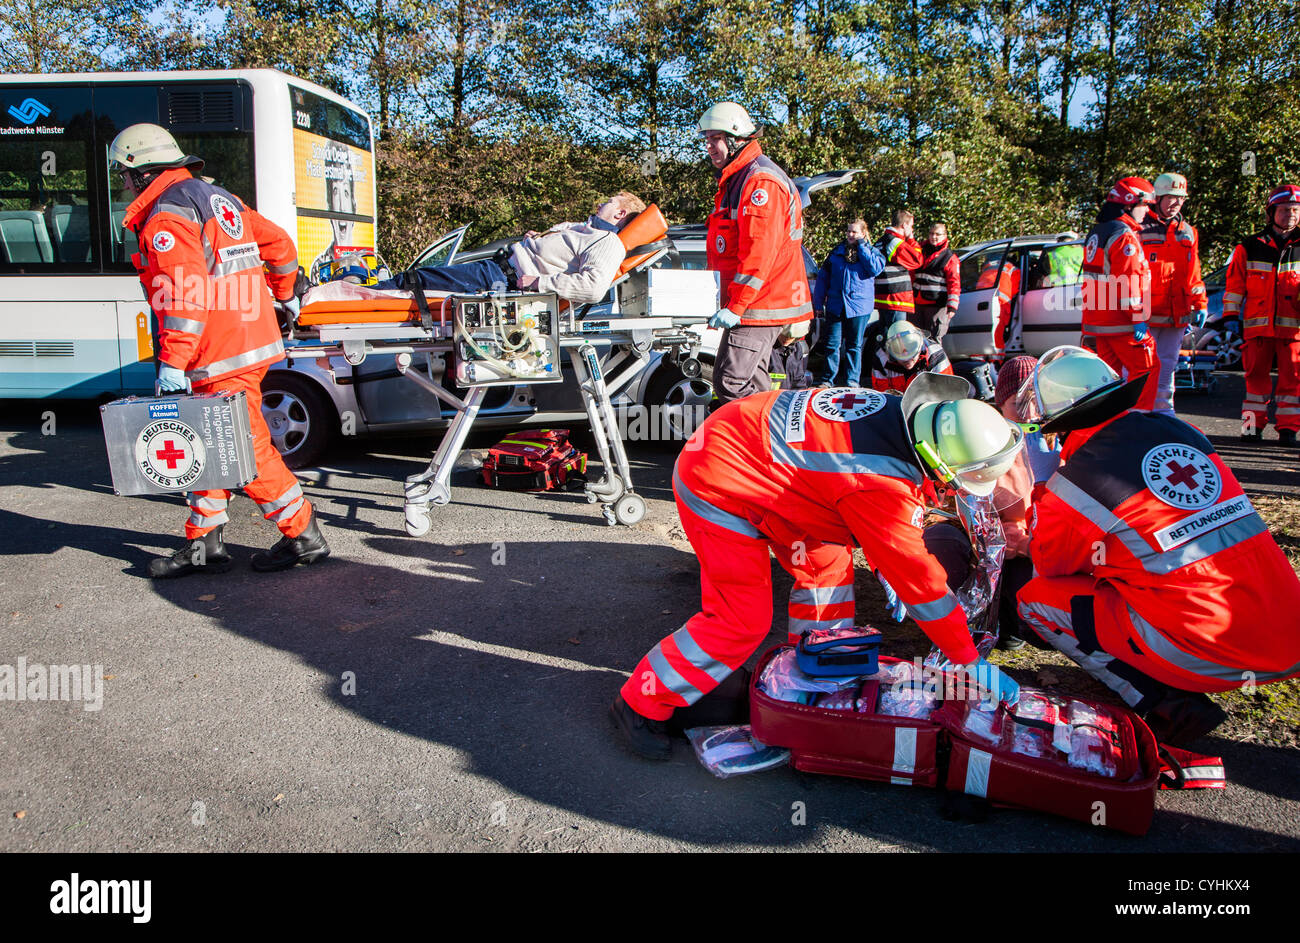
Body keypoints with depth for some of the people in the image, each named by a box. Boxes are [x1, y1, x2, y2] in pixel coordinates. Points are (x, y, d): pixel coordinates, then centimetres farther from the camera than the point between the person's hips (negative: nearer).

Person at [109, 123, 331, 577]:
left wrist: (171, 362, -25)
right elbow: (278, 242, 22)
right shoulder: (215, 196, 17)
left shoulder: (165, 217, -12)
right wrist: (284, 294, 35)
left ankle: (303, 535, 6)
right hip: (250, 337, 10)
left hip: (225, 356, -10)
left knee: (247, 448, -3)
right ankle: (204, 542, 21)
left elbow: (186, 294, -24)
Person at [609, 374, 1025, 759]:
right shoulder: (881, 486, -30)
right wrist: (970, 661, -10)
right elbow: (918, 578, -21)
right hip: (717, 492, -9)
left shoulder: (903, 411, -5)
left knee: (827, 562, 12)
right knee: (742, 620, -8)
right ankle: (641, 705, 6)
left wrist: (891, 570, 18)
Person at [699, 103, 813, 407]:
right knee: (754, 386, 13)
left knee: (730, 384, -14)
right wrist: (718, 296, 20)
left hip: (761, 306, -11)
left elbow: (759, 251, -23)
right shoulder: (734, 181, 20)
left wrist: (735, 306, -25)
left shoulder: (761, 181, -14)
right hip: (754, 304, 11)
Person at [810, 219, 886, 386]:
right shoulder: (836, 252, 10)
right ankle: (827, 380, 9)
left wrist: (862, 246, -10)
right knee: (832, 344, 0)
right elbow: (823, 278, 12)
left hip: (860, 307, -1)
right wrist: (818, 303, 7)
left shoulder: (872, 252, 6)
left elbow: (876, 269, -15)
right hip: (835, 306, 1)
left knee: (854, 345, 6)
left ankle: (851, 381, 13)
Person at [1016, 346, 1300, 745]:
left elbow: (1050, 564, 9)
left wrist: (1041, 492, 22)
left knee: (1037, 598, 4)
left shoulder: (1075, 482, -11)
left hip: (1209, 658, -7)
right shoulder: (1176, 429, 7)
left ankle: (1166, 706, -4)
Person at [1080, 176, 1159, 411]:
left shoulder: (1096, 233, 17)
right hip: (1121, 324, -9)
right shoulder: (1125, 236, -13)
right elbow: (1128, 282, -20)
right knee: (1147, 368, -1)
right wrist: (1138, 319, -19)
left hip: (1098, 321, 9)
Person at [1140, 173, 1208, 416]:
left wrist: (1200, 305, 10)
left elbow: (1193, 275, 18)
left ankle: (1164, 412, 20)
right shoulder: (1140, 229, -3)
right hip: (1147, 314, -6)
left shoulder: (1188, 232, 15)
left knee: (1168, 364, 12)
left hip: (1176, 315, 6)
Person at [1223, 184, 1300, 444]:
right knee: (1256, 375, 3)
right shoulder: (1249, 249, 6)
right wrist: (1230, 318, 0)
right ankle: (1253, 424, 12)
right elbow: (1234, 286, 6)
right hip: (1258, 325, -1)